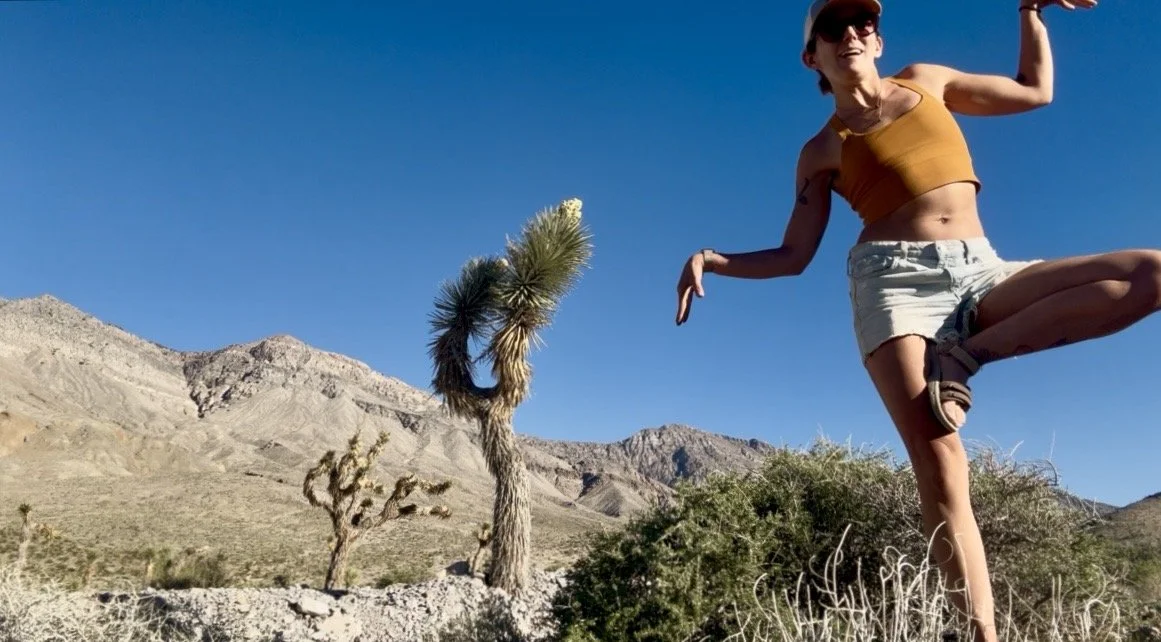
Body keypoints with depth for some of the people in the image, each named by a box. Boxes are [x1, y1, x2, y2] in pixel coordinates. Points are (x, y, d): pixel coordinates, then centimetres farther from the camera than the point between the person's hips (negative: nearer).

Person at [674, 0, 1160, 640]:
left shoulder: (926, 80, 23)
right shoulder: (822, 150, 13)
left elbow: (1035, 89, 32)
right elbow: (793, 255, 10)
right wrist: (710, 258, -4)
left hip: (981, 273, 4)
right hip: (894, 280, -4)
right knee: (938, 466, -20)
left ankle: (966, 356, -19)